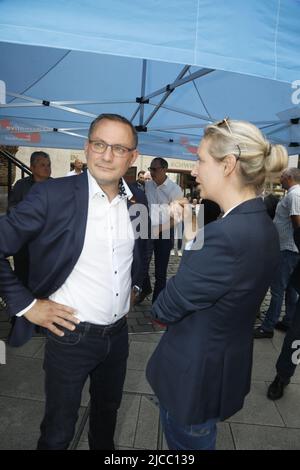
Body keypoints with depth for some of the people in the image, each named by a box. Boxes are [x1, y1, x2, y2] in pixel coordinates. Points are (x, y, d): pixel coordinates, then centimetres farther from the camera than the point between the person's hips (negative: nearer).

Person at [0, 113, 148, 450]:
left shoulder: (138, 201, -1)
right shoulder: (53, 194, -17)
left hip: (118, 333, 5)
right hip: (71, 334, -4)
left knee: (107, 411, 27)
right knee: (59, 430, 16)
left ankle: (103, 446, 55)